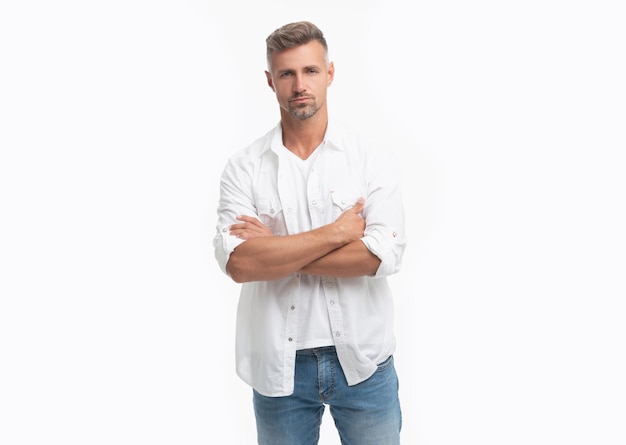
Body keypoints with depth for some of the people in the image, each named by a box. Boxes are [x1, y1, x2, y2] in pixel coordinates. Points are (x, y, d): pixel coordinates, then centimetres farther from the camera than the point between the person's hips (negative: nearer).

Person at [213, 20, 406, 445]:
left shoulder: (374, 158, -4)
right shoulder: (244, 167, -4)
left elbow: (383, 254, -16)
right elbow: (238, 263, -16)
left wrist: (275, 251, -15)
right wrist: (335, 233, -17)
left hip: (361, 359, 0)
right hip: (279, 364, 0)